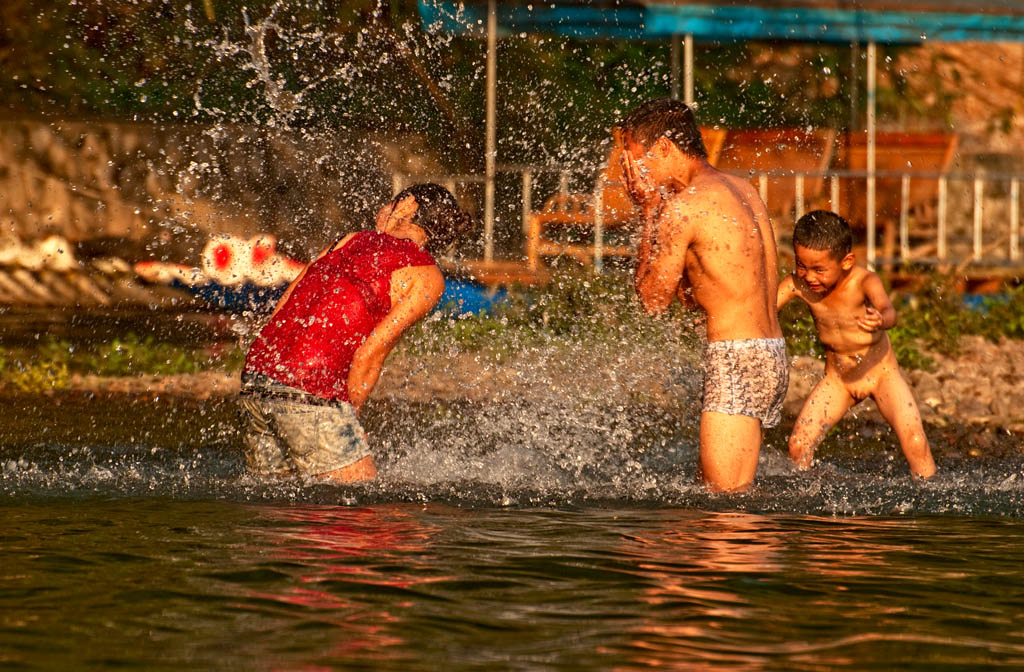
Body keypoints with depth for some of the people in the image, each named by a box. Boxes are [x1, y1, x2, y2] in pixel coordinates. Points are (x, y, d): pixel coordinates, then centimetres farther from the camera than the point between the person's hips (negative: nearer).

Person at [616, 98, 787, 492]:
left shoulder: (681, 208, -12)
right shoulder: (742, 191, 16)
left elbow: (653, 300, -2)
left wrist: (650, 212, 3)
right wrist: (657, 209, 15)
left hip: (737, 360, -9)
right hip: (773, 356, 9)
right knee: (713, 491, 11)